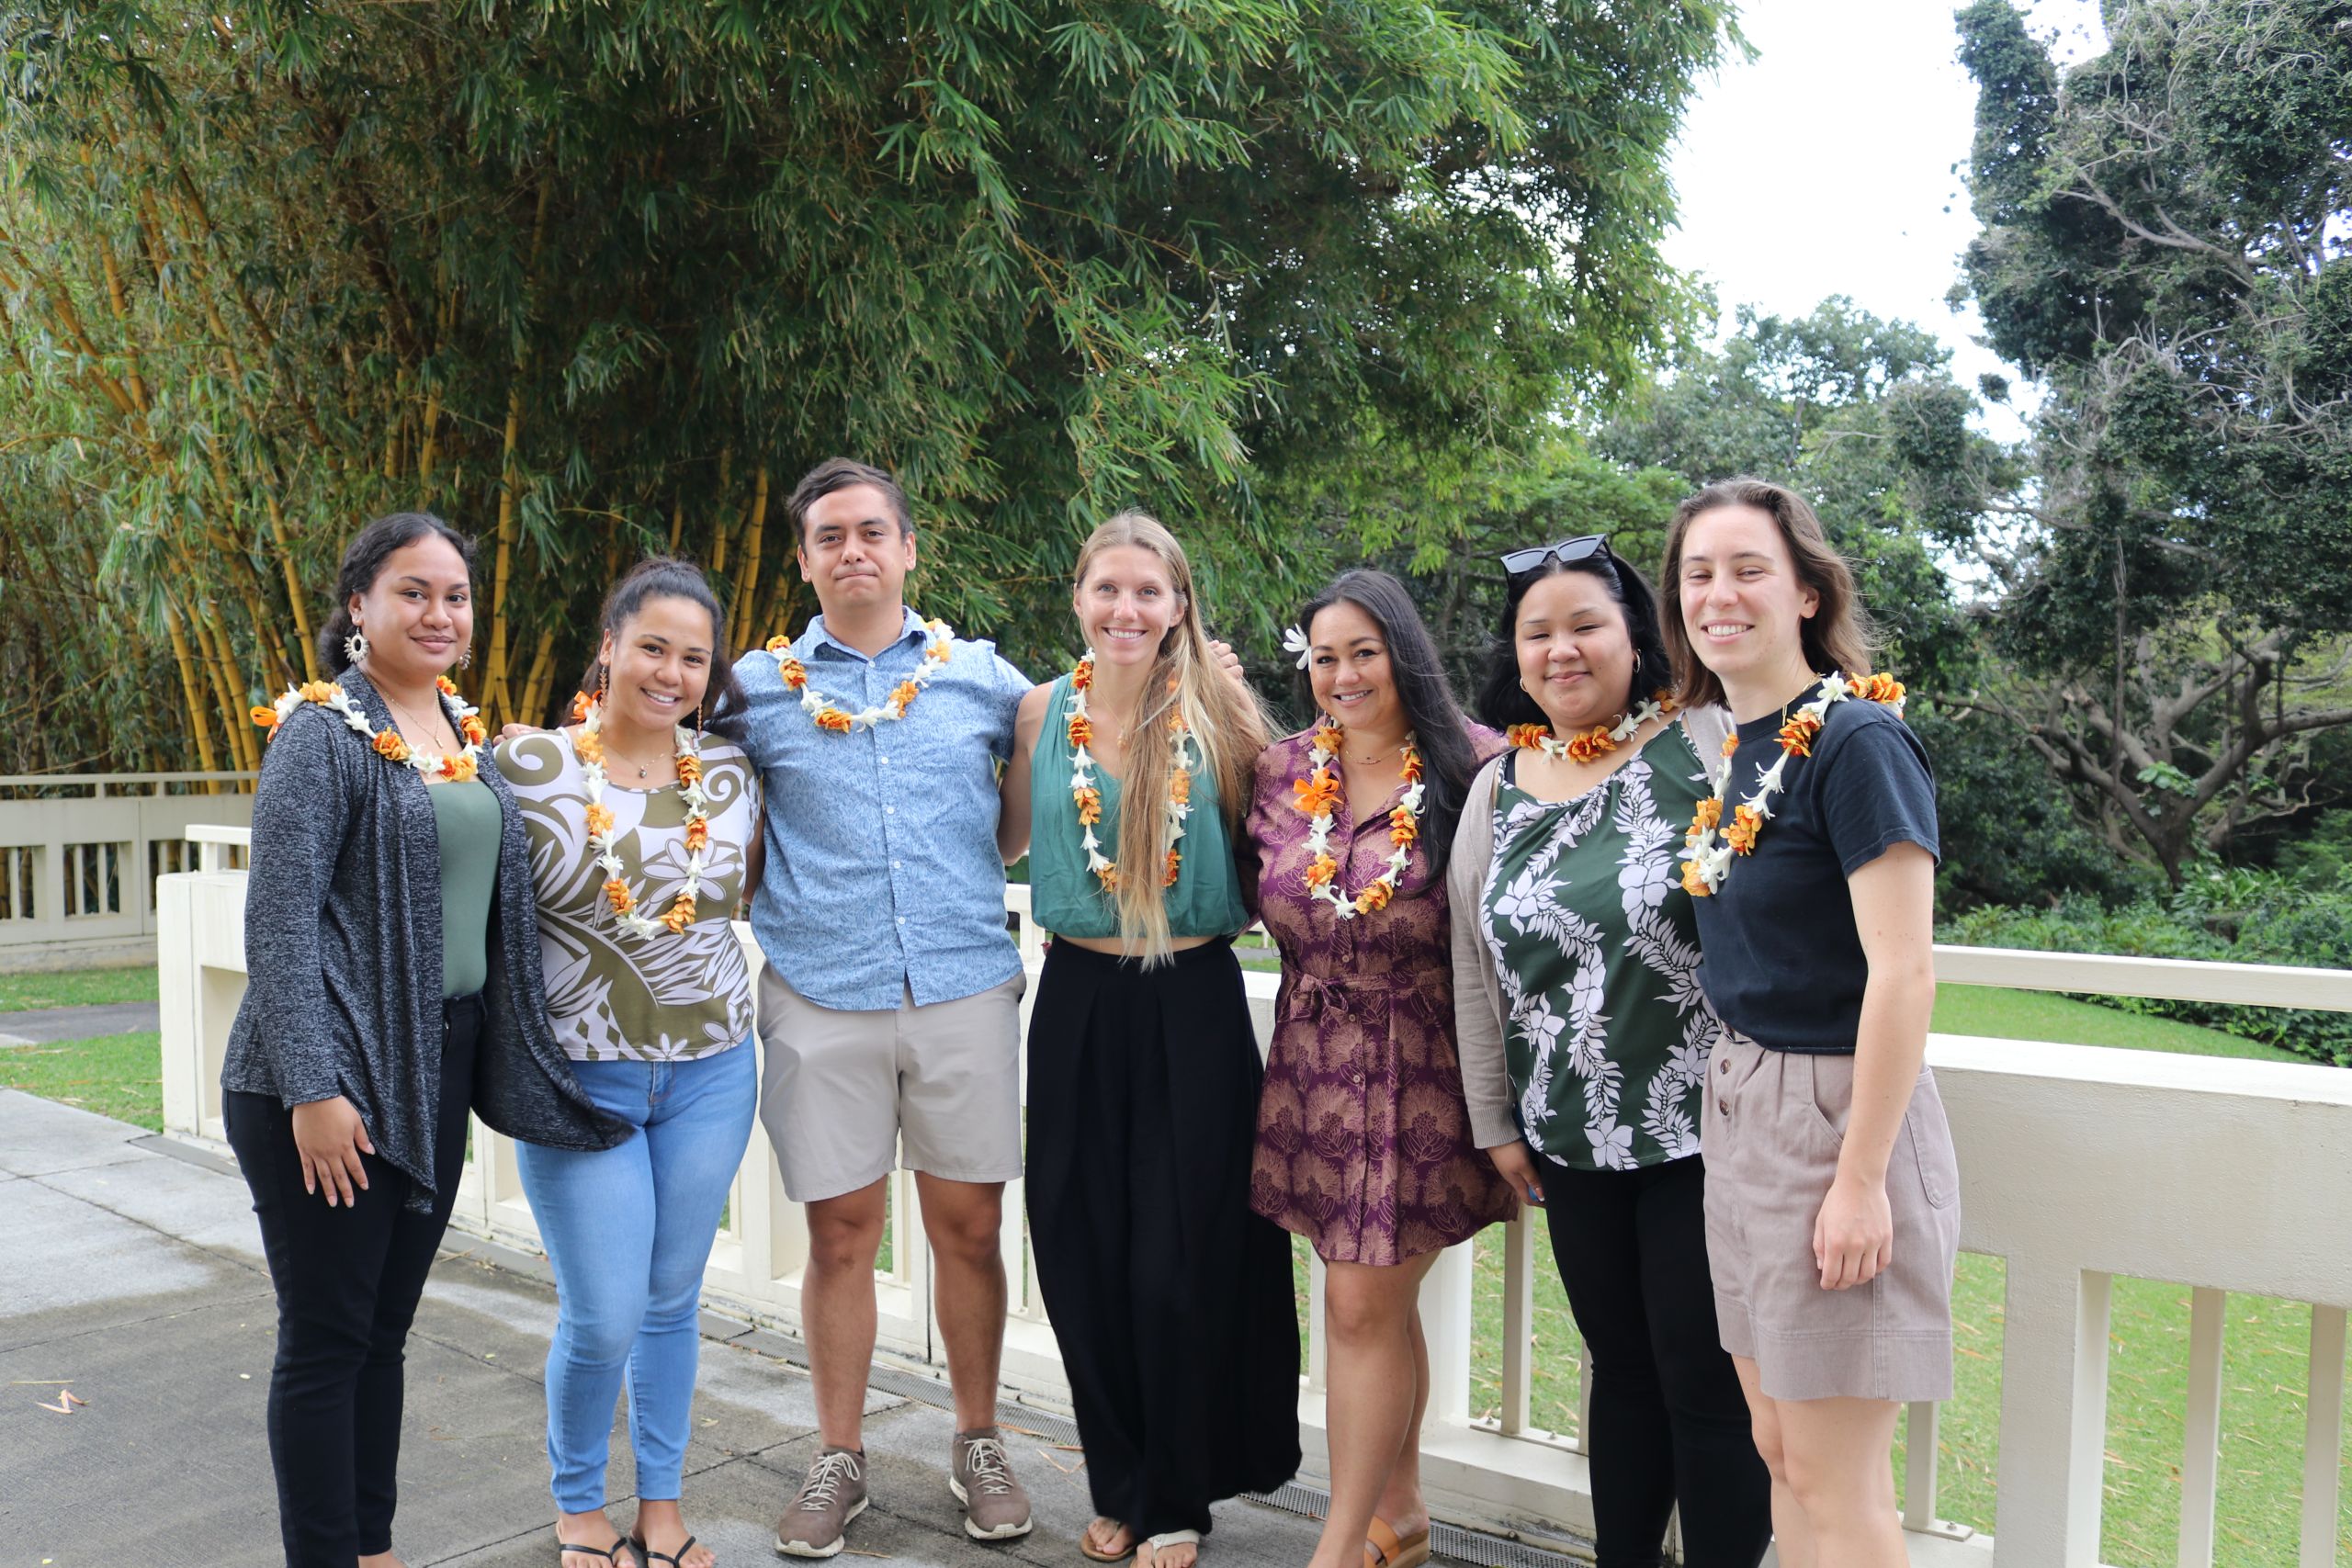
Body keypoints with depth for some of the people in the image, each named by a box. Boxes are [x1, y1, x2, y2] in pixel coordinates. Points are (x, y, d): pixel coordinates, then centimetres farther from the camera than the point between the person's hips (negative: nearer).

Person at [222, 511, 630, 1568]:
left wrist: (507, 1058, 15)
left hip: (437, 1072, 7)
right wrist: (312, 1088, -20)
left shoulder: (470, 736, 12)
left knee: (384, 1329, 16)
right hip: (334, 1080, -7)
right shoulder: (322, 732, -10)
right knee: (326, 1341, 3)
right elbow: (279, 917, -16)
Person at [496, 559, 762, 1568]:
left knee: (674, 1298, 14)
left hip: (711, 1073, 3)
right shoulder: (530, 766, -9)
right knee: (604, 1316, -1)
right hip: (580, 1077, -3)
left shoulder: (731, 771, 1)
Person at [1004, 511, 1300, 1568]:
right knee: (1083, 1254, 9)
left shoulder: (1217, 711, -4)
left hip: (1194, 1004, -2)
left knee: (1182, 1262, 3)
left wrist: (1236, 708, -10)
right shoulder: (1042, 712, 3)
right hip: (1079, 1003, 3)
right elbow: (1007, 841, 11)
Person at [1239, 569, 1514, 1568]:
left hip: (1424, 1067, -5)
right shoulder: (1283, 770, 6)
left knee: (1363, 1305, -3)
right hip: (1315, 1063, 5)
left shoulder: (1475, 764, -9)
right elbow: (1256, 897, 17)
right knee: (1382, 1304, 15)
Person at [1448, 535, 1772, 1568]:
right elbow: (1475, 967, 12)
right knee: (1621, 1366, 17)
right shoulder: (1497, 789, 8)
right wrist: (1496, 1123, 12)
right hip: (1572, 1141, 5)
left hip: (1703, 1129, -4)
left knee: (1706, 1381, 3)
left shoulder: (1706, 743, -7)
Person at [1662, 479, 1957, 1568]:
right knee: (1778, 1451, 17)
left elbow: (1904, 973, -20)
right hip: (1741, 1107, 8)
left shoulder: (1856, 740, -16)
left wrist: (1861, 1181, -20)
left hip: (1839, 1111, -8)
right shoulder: (1731, 749, 8)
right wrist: (1735, 1102, 11)